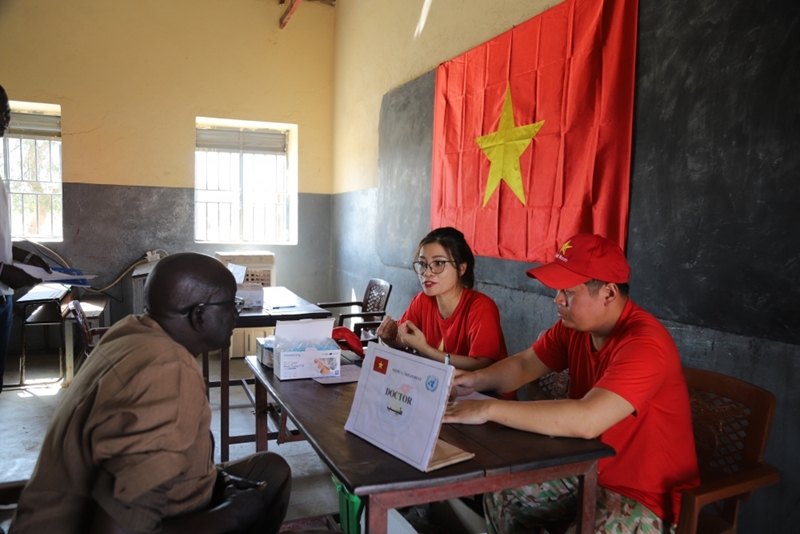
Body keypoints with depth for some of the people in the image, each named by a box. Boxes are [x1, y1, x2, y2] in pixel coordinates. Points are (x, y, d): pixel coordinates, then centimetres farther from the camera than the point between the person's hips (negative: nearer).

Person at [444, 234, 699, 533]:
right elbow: (523, 365, 5)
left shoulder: (644, 343, -30)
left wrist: (488, 409, -38)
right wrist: (476, 380, -16)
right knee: (498, 499, 4)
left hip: (644, 494, -7)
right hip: (587, 471, 8)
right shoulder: (574, 326, -5)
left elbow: (585, 421, -41)